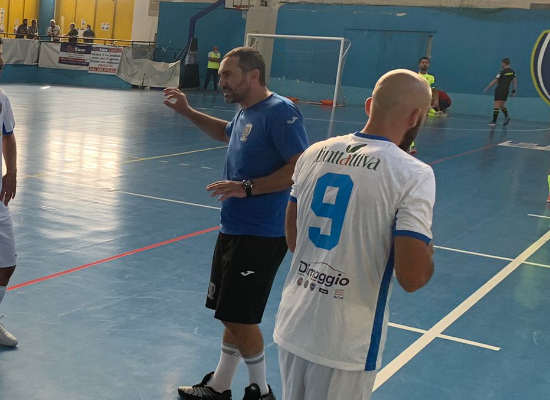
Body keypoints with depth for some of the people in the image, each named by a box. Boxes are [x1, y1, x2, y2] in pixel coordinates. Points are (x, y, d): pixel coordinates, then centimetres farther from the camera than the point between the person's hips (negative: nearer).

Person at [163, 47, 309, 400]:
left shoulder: (280, 112, -17)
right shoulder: (245, 112, 11)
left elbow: (301, 169, -25)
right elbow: (227, 133, 35)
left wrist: (247, 187, -26)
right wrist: (187, 111, 27)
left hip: (260, 236, -9)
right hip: (233, 229, 9)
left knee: (239, 318, -2)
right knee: (232, 315, 17)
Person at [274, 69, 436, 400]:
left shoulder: (314, 153, 1)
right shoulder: (413, 173, -16)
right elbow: (412, 277, -19)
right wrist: (429, 252, 1)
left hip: (292, 327, 5)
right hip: (345, 346, -5)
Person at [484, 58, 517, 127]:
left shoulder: (502, 72, -11)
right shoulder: (513, 72, 6)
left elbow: (494, 82, -10)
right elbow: (515, 82, 5)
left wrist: (487, 88, -4)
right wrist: (514, 91, 11)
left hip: (499, 90, -6)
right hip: (506, 90, 6)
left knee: (497, 106, -3)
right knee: (502, 105, 18)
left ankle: (494, 121, -1)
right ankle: (507, 116, -5)